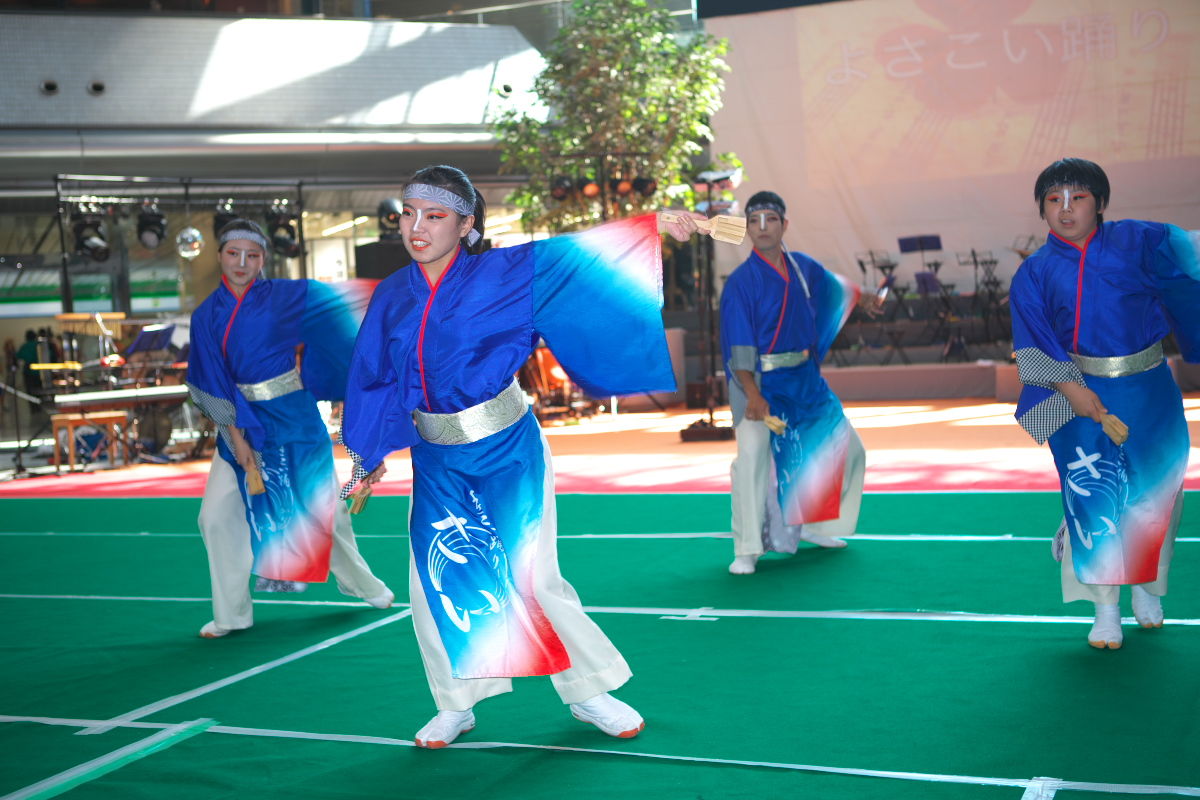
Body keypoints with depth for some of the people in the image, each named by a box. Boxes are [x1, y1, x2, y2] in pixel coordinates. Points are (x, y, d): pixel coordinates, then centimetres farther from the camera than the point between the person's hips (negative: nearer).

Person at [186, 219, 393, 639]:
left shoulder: (284, 297, -5)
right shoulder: (207, 316, -1)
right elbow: (211, 384, -3)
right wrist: (234, 434, -10)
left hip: (294, 417, -2)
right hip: (241, 420, 2)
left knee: (322, 504, 9)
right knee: (216, 516, -3)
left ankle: (364, 585, 32)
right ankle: (231, 614, 12)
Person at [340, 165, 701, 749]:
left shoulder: (501, 274, -9)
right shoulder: (393, 296, 2)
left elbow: (575, 255, -16)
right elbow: (374, 379, 10)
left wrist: (654, 224, -27)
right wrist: (369, 456, 14)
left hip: (506, 451, -4)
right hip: (436, 460, 4)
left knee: (529, 572, -2)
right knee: (438, 575, 4)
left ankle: (588, 692, 17)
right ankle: (456, 706, 23)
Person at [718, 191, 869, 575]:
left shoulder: (805, 268, 3)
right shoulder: (741, 281, -14)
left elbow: (837, 292, 27)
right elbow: (740, 346, -20)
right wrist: (753, 395, -29)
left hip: (805, 380, 7)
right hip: (759, 382, -7)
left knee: (849, 449, 13)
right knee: (753, 454, -26)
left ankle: (811, 526, 32)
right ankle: (747, 551, -17)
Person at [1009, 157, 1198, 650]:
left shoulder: (1137, 242, -2)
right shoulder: (1035, 273, -1)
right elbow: (1033, 347, -4)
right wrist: (1071, 389, -13)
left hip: (1148, 391, 1)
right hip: (1082, 394, -1)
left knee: (1153, 491, 6)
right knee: (1092, 491, -10)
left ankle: (1147, 588, 29)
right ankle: (1106, 610, -1)